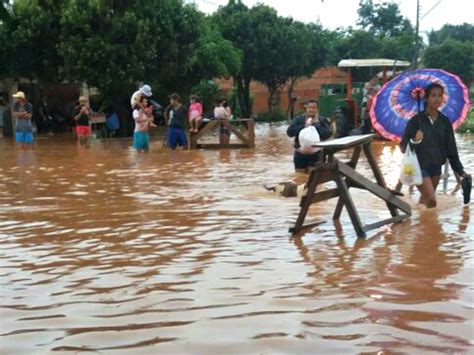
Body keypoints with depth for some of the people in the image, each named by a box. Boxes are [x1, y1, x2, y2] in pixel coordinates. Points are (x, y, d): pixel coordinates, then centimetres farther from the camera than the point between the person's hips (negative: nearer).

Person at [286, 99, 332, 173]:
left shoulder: (322, 120, 2)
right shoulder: (298, 119, 6)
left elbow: (328, 134, -13)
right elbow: (289, 132, -7)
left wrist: (316, 125, -15)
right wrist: (304, 126, -15)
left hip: (315, 156, -2)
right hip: (300, 155, 2)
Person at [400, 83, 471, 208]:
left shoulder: (445, 121, 3)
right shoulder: (416, 120, -10)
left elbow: (451, 149, 7)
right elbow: (403, 146, -11)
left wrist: (460, 171, 3)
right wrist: (414, 141, -32)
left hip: (436, 167, 5)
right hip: (419, 167, -5)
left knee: (425, 200, 13)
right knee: (431, 201, -14)